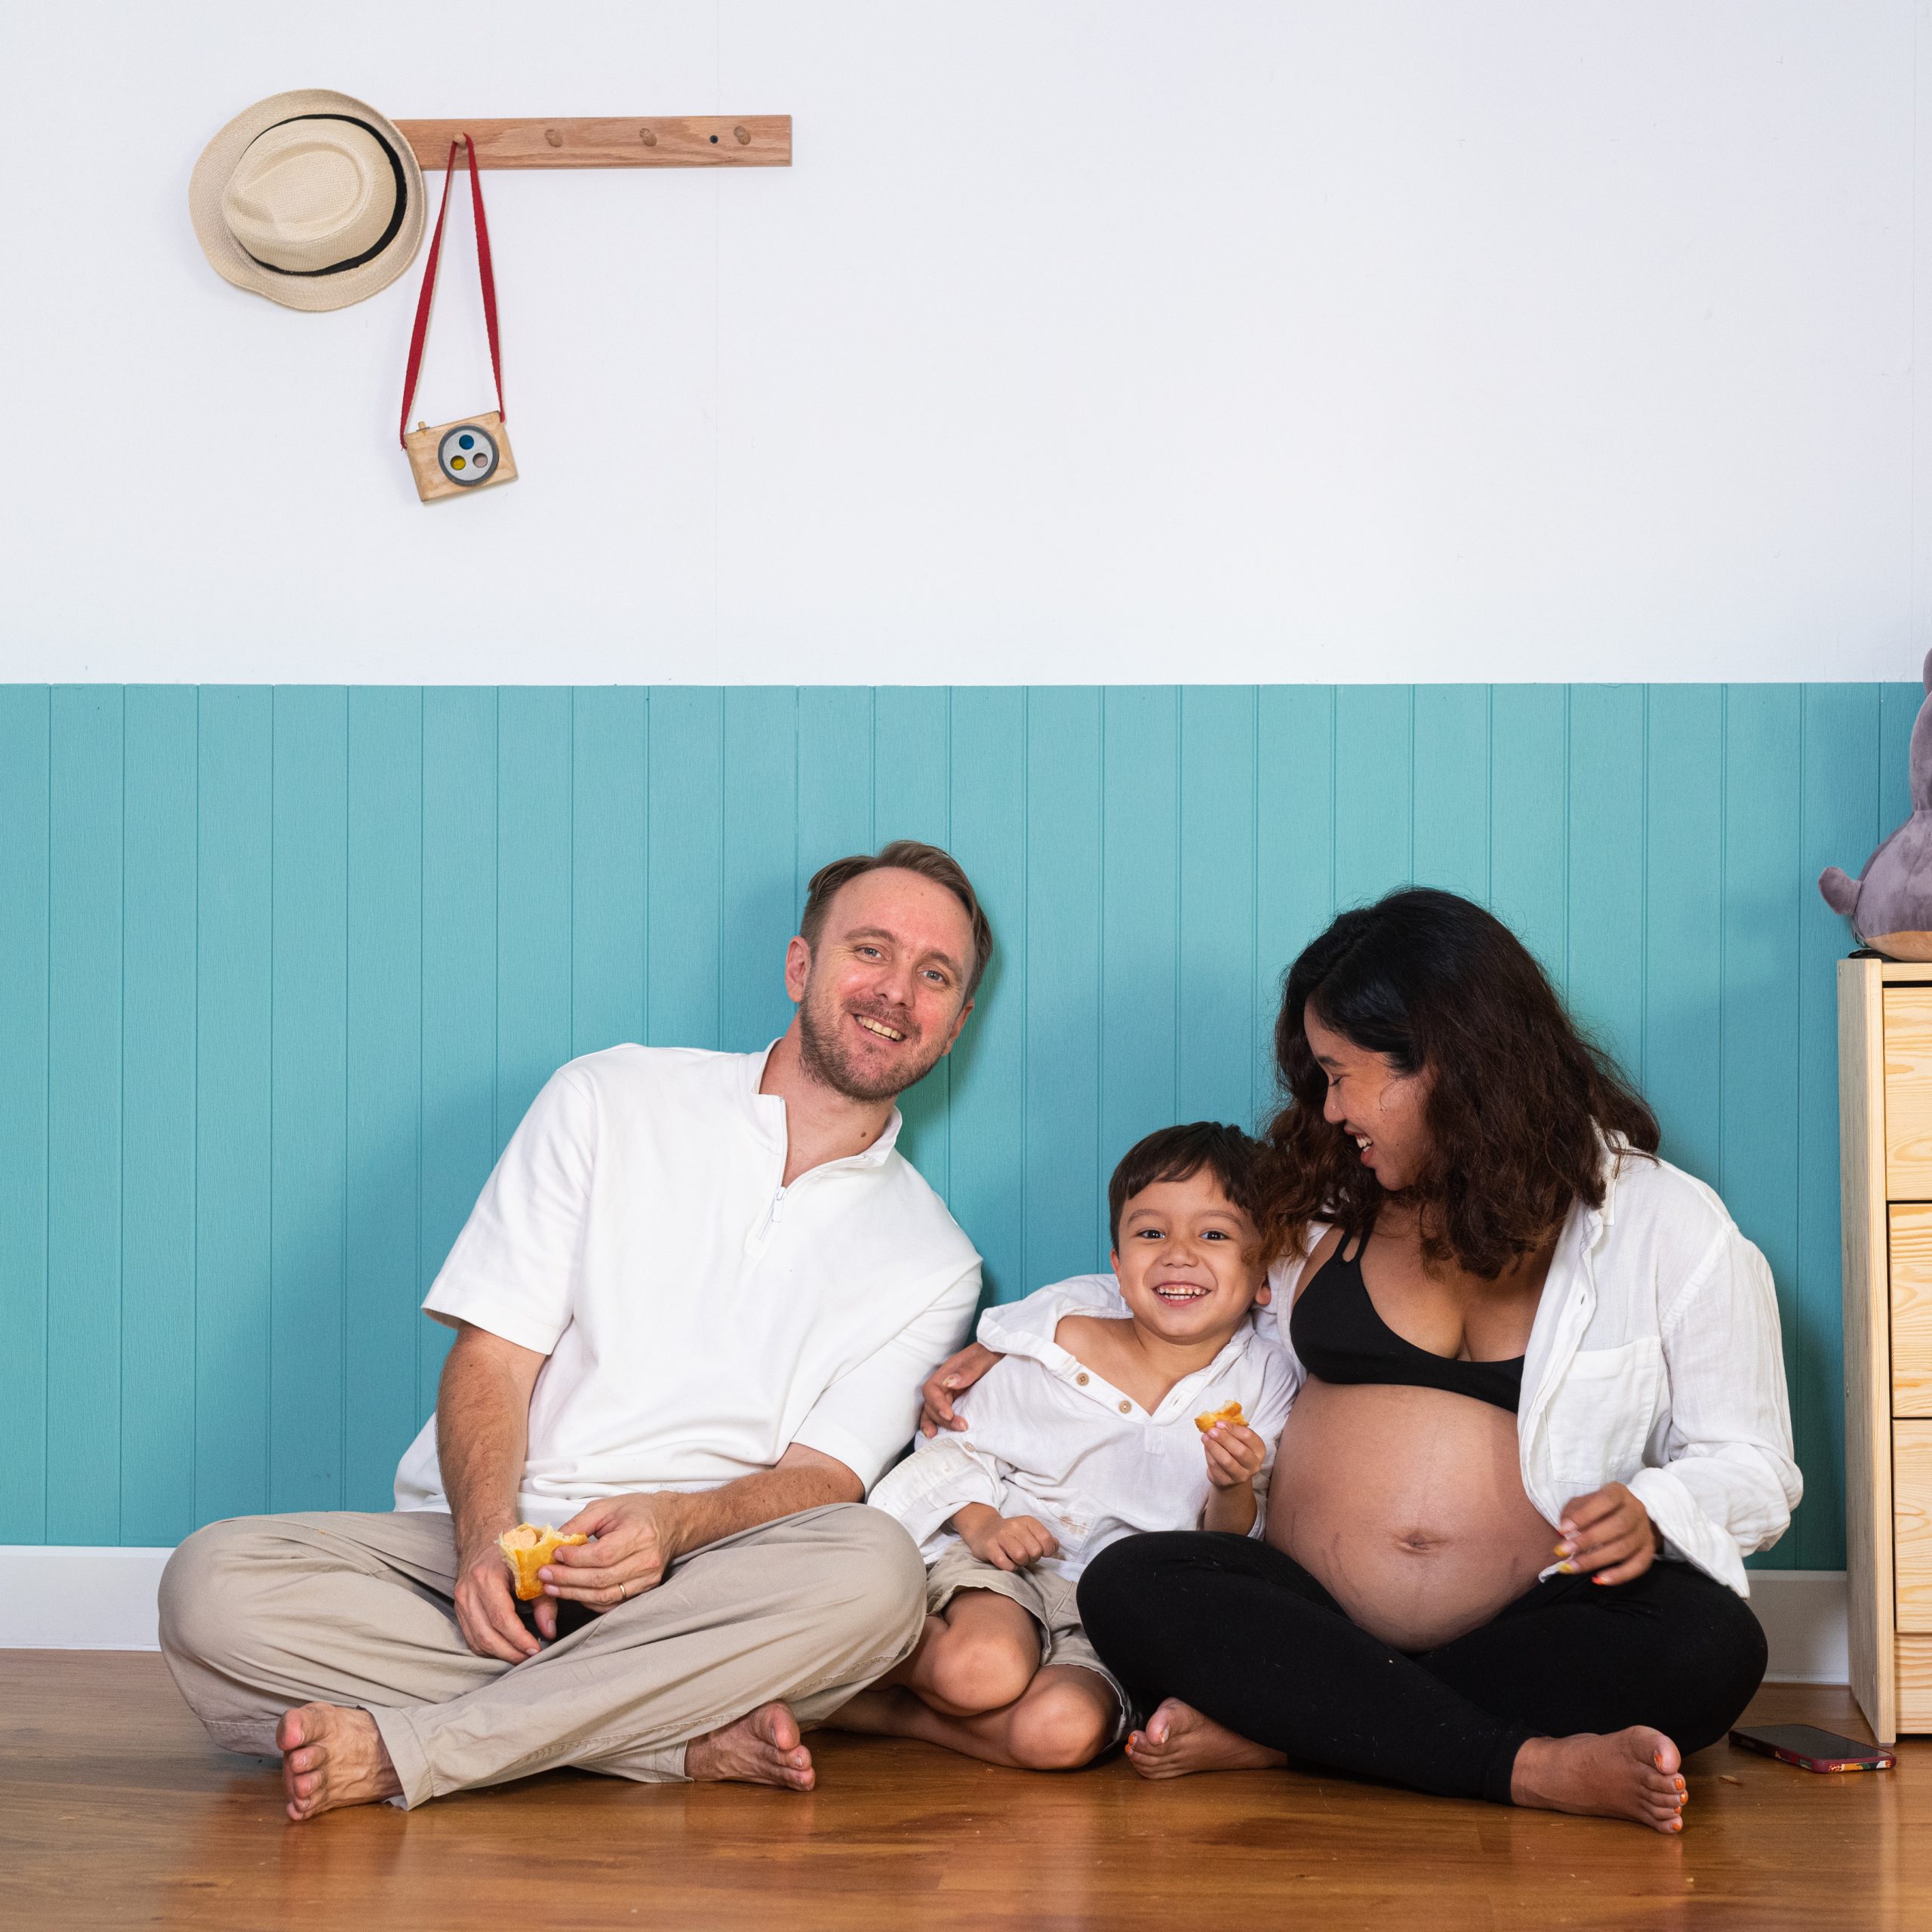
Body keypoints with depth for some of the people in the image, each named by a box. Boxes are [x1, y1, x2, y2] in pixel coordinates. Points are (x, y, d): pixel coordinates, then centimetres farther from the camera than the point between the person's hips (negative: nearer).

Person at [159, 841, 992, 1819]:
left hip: (684, 1590, 0)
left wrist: (673, 1523, -23)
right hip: (485, 1549, 0)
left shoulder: (932, 1262, 12)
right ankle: (695, 1743, -29)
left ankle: (399, 1749, -33)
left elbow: (825, 1476, 0)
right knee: (213, 1582, -27)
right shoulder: (609, 1101, 9)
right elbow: (491, 1358, 2)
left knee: (872, 1569, -34)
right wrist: (487, 1541, -18)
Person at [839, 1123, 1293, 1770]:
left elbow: (1235, 1553, 3)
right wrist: (981, 1524, -13)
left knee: (1062, 1729, -32)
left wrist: (1233, 1492, -19)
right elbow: (961, 1447, 6)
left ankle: (892, 1710, -10)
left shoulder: (1263, 1382, 2)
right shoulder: (1061, 1348, 0)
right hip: (1009, 1565, -1)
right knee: (984, 1669, -36)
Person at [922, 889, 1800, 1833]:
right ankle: (1533, 1767, -34)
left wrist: (1649, 1510, -17)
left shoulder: (1668, 1225, 4)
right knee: (1129, 1586, -28)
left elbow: (1752, 1468, 5)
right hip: (1312, 1621, 2)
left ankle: (1273, 1727, -30)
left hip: (1528, 1633, -2)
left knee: (1711, 1648, -34)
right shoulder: (1327, 1204, 15)